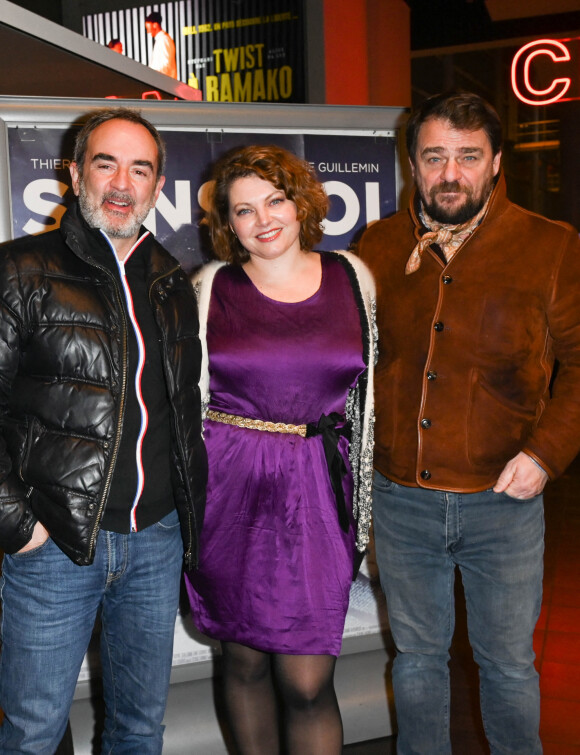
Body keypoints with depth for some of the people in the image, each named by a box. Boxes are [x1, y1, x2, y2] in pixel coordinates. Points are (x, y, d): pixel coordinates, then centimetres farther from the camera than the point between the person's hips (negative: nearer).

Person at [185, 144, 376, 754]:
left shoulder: (351, 277, 6)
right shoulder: (211, 287, 2)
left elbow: (369, 393, 12)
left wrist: (364, 499, 12)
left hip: (317, 493, 0)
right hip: (229, 491, 0)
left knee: (307, 681, -2)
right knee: (244, 659, 13)